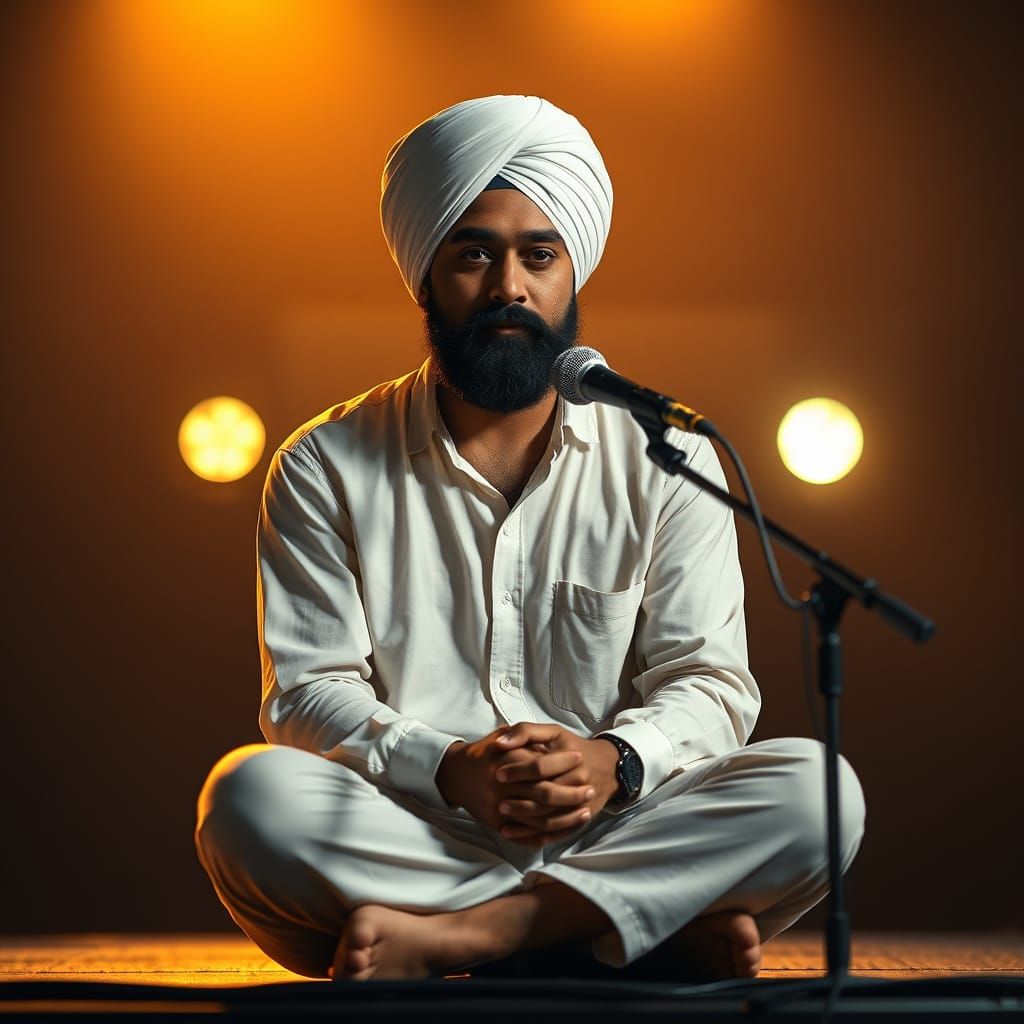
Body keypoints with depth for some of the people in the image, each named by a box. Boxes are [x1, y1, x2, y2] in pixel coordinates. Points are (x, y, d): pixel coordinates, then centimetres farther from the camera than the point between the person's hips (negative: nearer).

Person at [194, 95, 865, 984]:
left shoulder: (665, 459, 9)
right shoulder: (326, 467, 7)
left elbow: (709, 683, 4)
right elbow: (308, 692, -1)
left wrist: (615, 762, -20)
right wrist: (447, 769, -20)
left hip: (617, 833, 1)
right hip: (406, 840, -1)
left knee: (816, 792, -25)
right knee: (250, 794, -31)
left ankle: (445, 939, -31)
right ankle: (668, 928, -27)